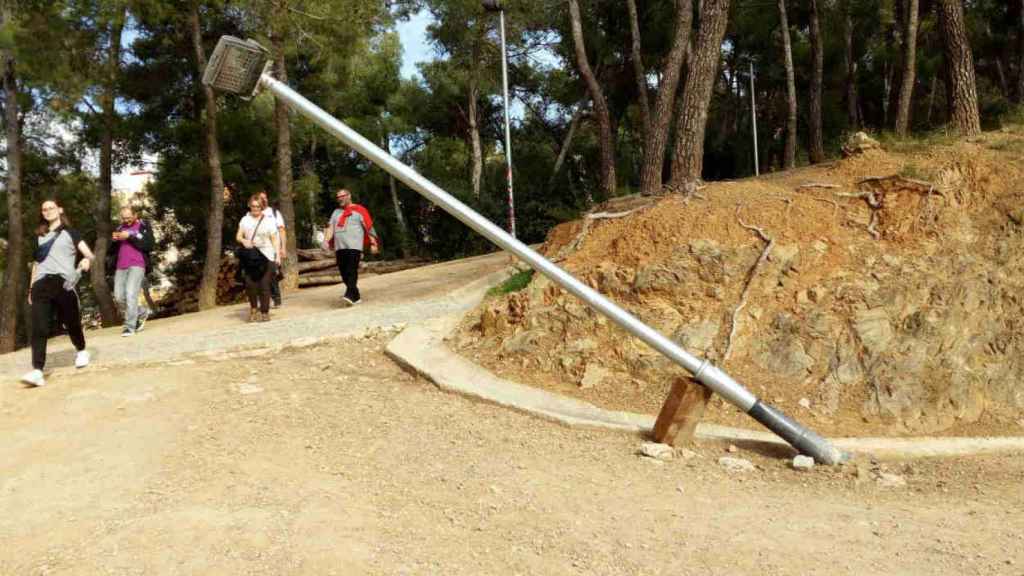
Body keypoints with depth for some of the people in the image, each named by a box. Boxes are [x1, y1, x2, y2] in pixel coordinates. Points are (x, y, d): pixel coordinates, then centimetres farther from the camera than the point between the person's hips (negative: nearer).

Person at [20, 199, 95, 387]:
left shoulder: (69, 232, 9)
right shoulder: (39, 236, 20)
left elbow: (89, 255, -1)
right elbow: (36, 263, 24)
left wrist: (86, 261, -25)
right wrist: (31, 288, 21)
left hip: (63, 282, -2)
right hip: (41, 284, 3)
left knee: (71, 322, 9)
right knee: (39, 327, -11)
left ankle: (81, 351, 38)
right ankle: (37, 371, -20)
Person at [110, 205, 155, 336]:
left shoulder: (144, 226, 4)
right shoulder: (120, 228, 18)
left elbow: (150, 245, -11)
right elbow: (112, 251, 19)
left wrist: (130, 236, -15)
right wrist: (114, 240, -3)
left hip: (137, 266, -6)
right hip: (121, 267, 6)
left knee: (130, 294, -17)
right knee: (119, 297, 1)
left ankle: (130, 326, -12)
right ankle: (142, 312, 23)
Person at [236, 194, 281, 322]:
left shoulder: (269, 220, 5)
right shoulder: (245, 220, 13)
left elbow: (275, 239, 3)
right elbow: (238, 236, 15)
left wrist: (278, 255, -6)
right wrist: (243, 241, -8)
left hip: (266, 257, -2)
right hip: (250, 257, 2)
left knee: (264, 285, -5)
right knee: (250, 284, -10)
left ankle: (264, 312, 4)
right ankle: (254, 308, 11)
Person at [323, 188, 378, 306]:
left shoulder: (359, 210, 4)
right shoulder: (336, 212, 23)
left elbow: (369, 227, 1)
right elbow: (330, 227, 15)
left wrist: (373, 243, -4)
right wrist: (327, 241, -1)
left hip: (354, 246, -6)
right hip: (339, 247, 6)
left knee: (351, 271, -16)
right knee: (344, 273, 4)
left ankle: (350, 296, -23)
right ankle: (356, 296, 12)